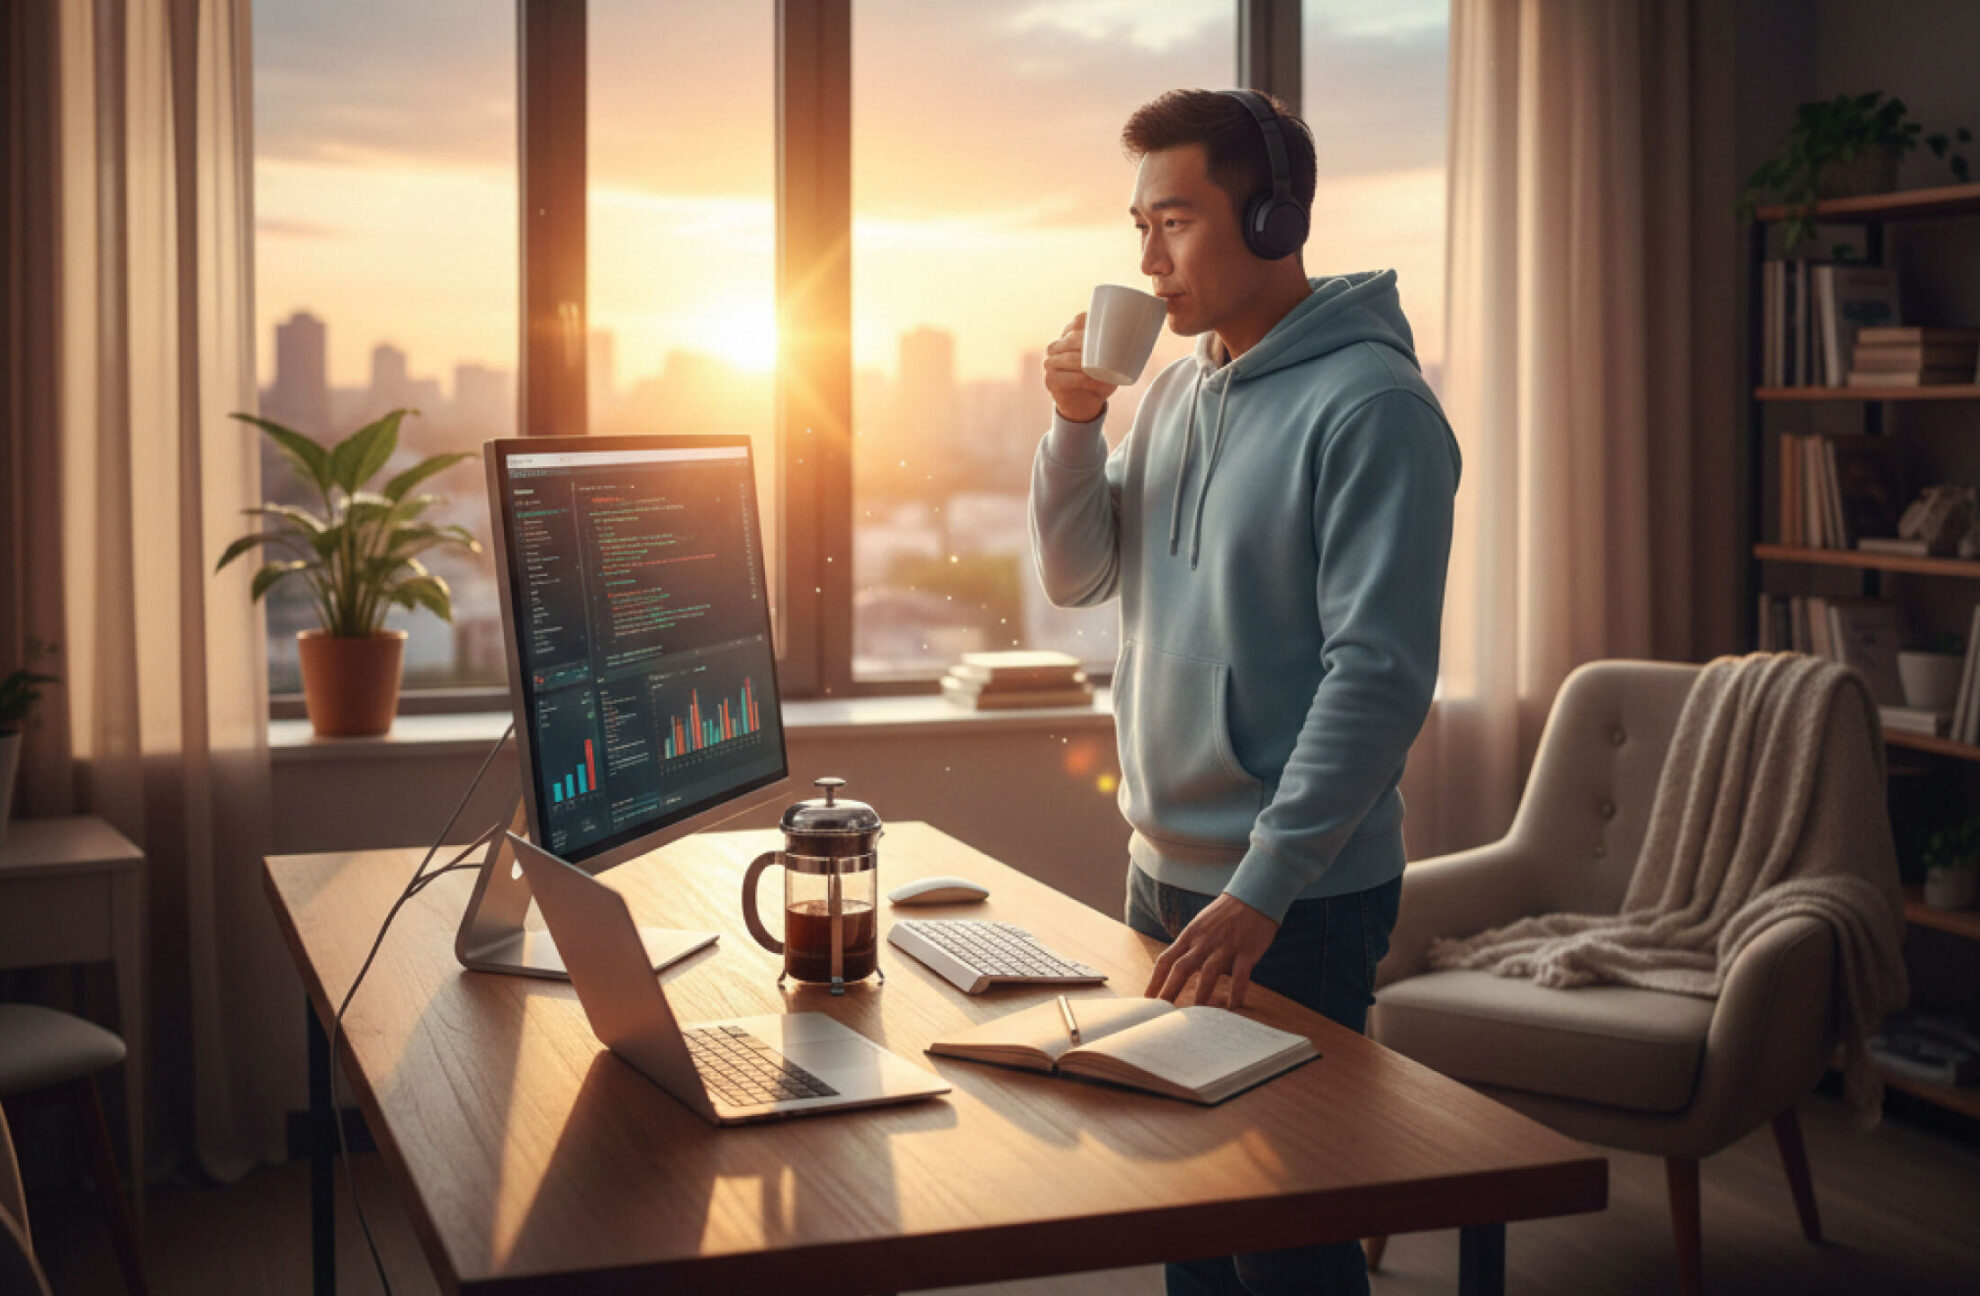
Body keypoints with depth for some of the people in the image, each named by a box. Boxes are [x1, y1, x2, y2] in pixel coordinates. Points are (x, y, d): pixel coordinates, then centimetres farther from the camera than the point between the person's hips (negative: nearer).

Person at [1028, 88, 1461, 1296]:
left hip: (1300, 897, -7)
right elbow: (1077, 575, 14)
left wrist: (1262, 888, -24)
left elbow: (1379, 676, -21)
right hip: (1164, 868, 7)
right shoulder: (1179, 388, 9)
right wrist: (1077, 424, -3)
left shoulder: (1371, 405, -15)